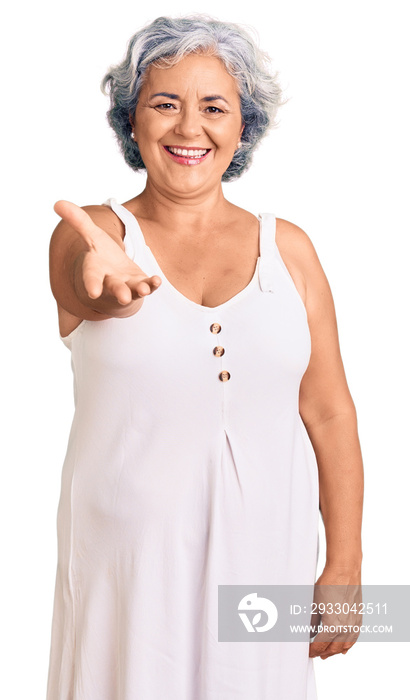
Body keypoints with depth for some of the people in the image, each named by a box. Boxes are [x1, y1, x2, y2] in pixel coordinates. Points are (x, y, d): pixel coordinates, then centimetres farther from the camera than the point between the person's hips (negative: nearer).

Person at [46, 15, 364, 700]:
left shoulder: (287, 247, 2)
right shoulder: (87, 233, -3)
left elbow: (328, 413, 1)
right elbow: (81, 285, -28)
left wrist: (344, 566, -1)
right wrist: (110, 281, -51)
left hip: (267, 554, 2)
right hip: (128, 558, -1)